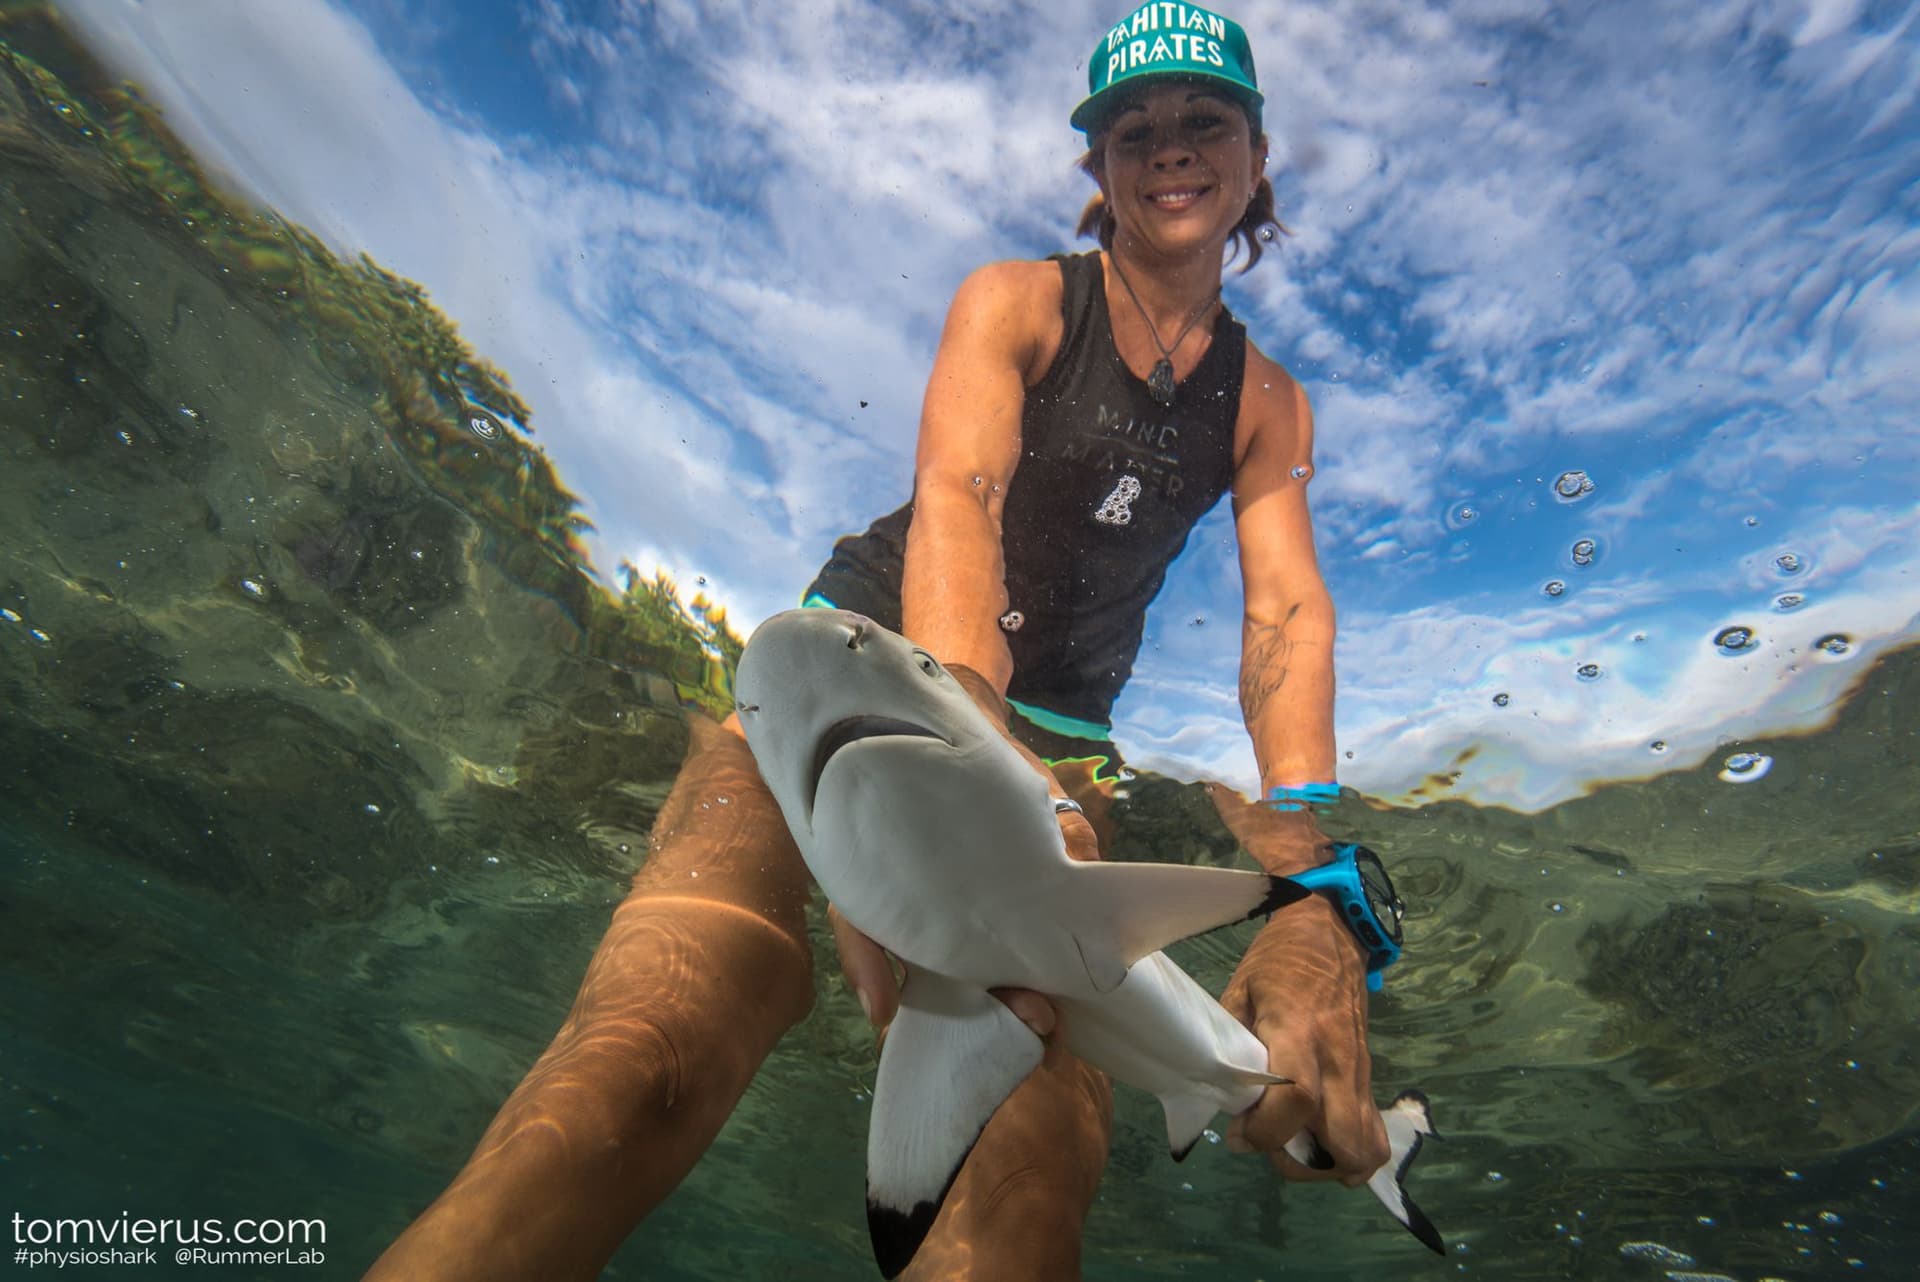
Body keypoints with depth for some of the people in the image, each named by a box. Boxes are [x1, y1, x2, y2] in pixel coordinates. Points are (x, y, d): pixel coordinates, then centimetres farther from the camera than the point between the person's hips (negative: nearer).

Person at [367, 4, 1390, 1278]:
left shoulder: (1270, 404, 12)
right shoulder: (1016, 302, 4)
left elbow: (1289, 613, -5)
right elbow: (954, 498, -16)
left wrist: (1305, 885, -26)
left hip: (1048, 733, 3)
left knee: (1036, 1150, -23)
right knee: (653, 1047, -31)